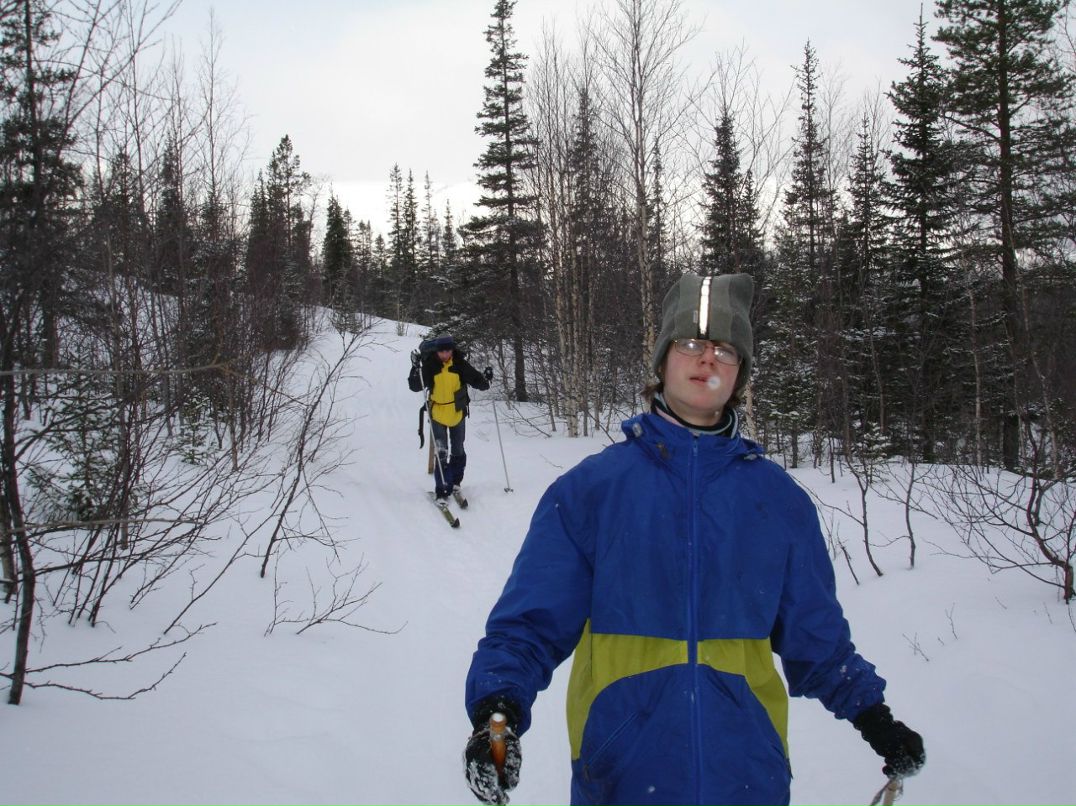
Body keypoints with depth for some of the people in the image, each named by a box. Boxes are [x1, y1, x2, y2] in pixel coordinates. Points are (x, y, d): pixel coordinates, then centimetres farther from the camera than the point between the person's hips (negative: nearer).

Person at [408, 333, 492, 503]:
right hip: (437, 416, -2)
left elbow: (476, 380, -4)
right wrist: (416, 369, -28)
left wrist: (486, 379, -26)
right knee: (442, 454, -6)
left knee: (458, 452, 16)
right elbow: (415, 387, -13)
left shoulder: (460, 365, -8)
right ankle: (441, 489, -1)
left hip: (458, 415, 2)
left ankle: (455, 482, 37)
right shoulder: (430, 367, -11)